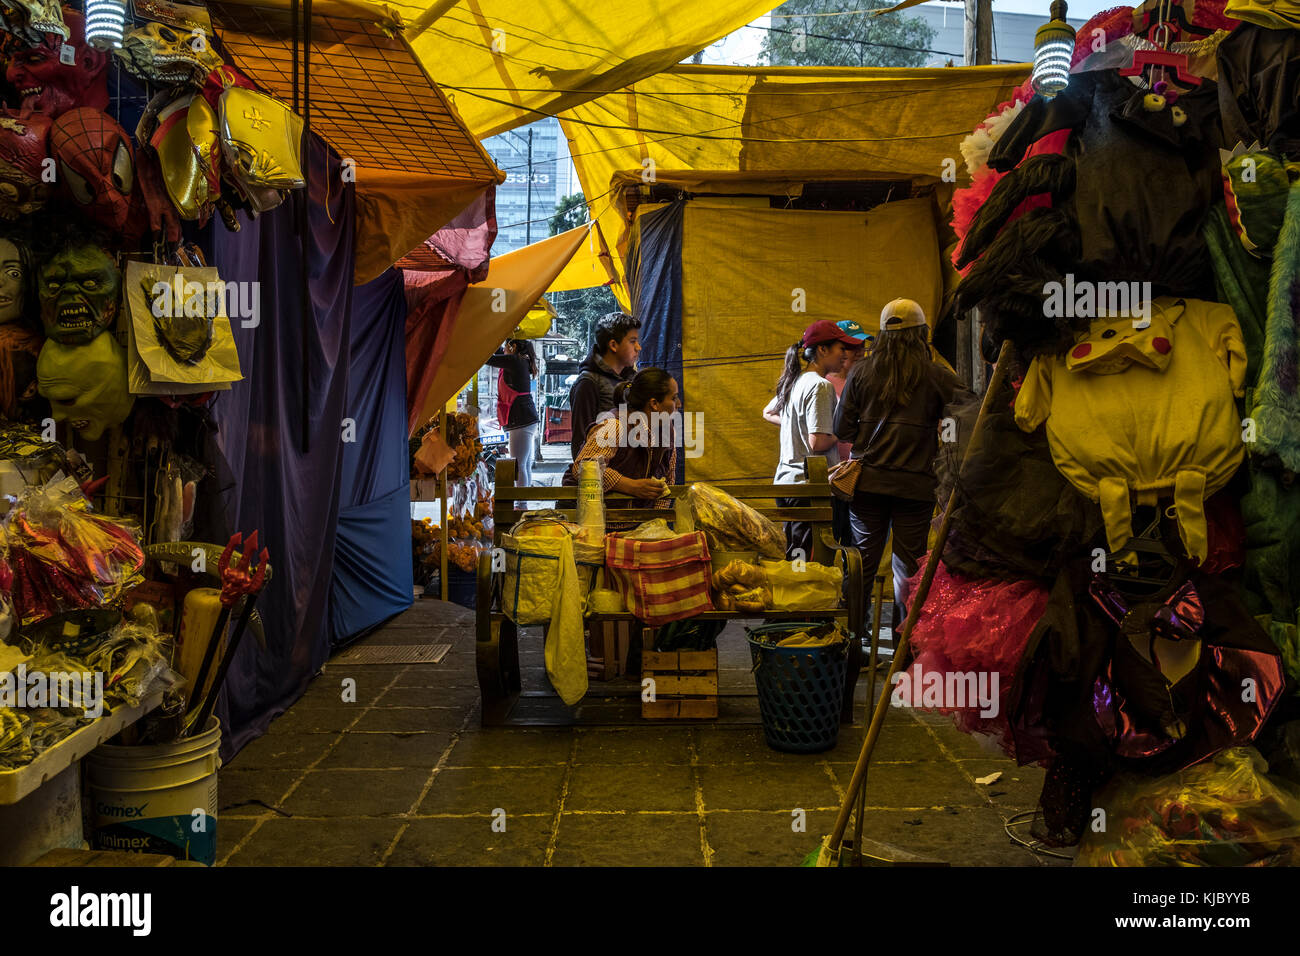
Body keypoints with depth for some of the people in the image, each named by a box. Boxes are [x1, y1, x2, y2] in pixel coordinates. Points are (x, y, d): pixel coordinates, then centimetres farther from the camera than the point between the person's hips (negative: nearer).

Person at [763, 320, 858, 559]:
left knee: (790, 556, 15)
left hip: (784, 480, 9)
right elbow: (818, 443, -21)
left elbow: (768, 413, 31)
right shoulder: (820, 386, -14)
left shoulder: (794, 381, 12)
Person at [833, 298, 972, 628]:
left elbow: (842, 428, 3)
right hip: (915, 484, -2)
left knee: (862, 563, 10)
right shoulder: (935, 375, -5)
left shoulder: (861, 371, 2)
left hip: (867, 480, 2)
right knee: (908, 568, 6)